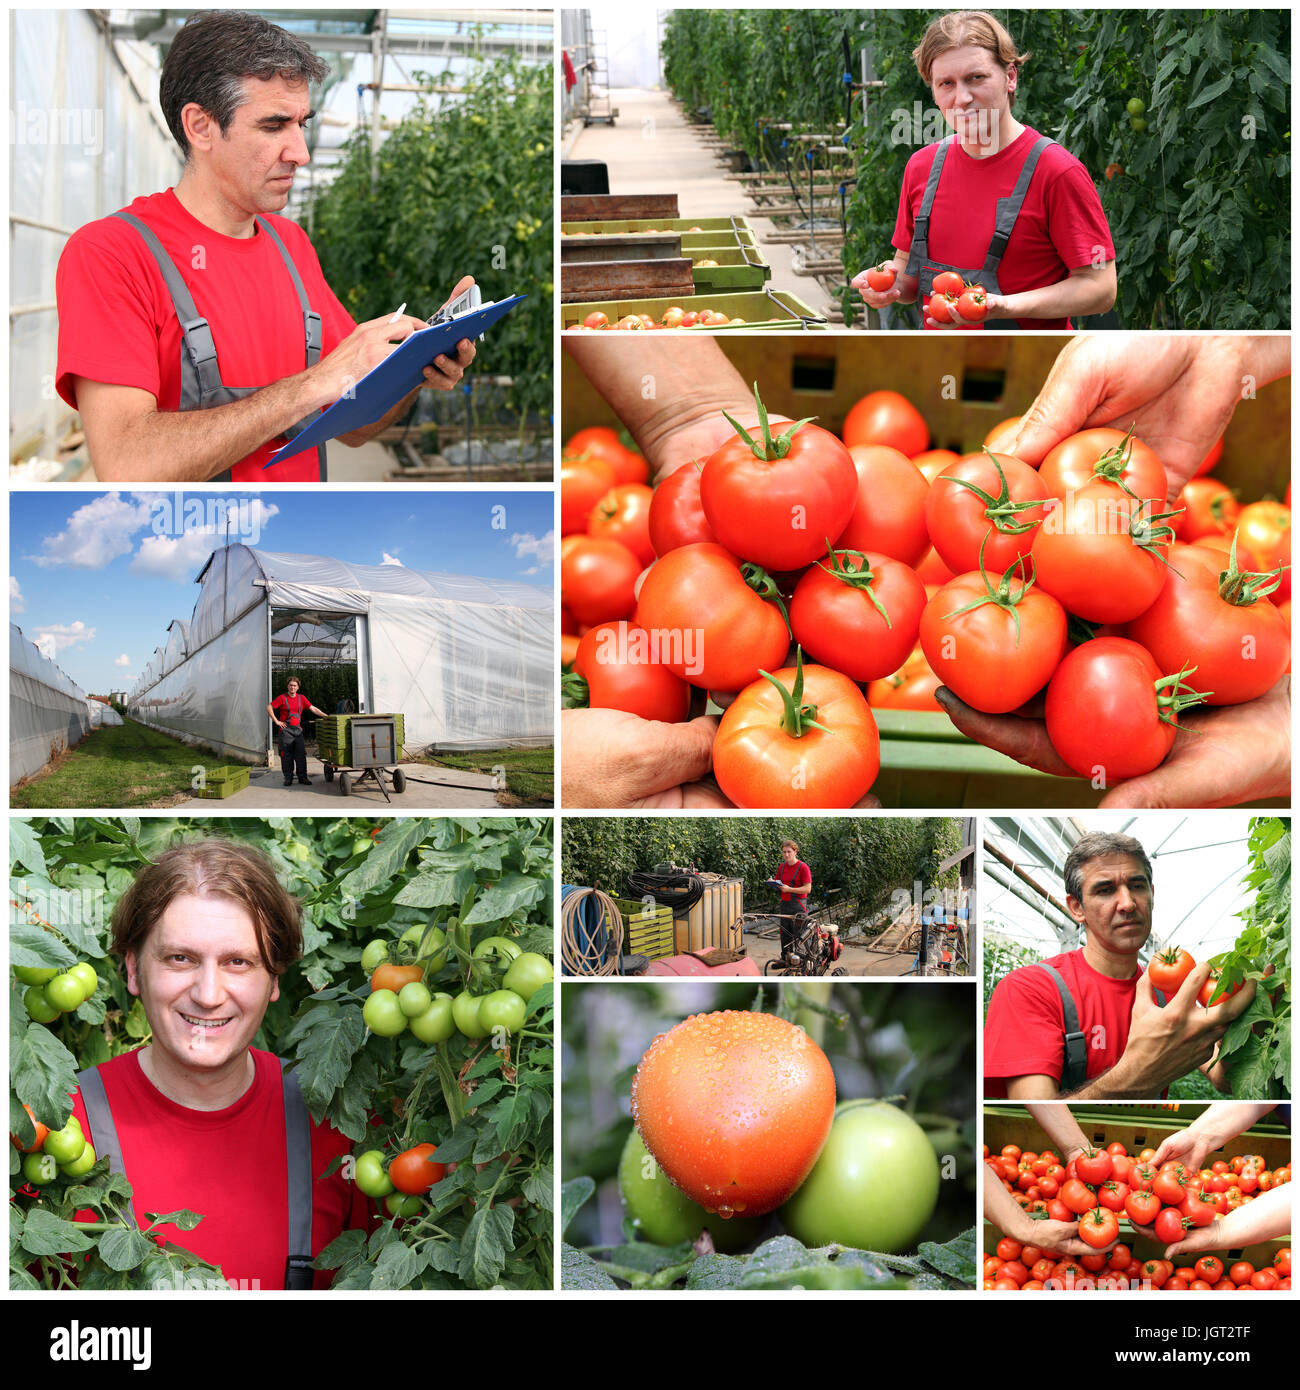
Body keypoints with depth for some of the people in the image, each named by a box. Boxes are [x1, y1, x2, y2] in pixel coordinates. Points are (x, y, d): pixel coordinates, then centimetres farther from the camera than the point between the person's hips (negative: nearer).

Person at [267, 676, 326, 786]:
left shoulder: (301, 698, 10)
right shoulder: (282, 698, -1)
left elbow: (313, 709, 11)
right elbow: (269, 708, -2)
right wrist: (277, 721, -6)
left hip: (298, 729, 3)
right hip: (286, 730, -3)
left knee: (301, 754, 0)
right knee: (286, 755, -2)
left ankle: (302, 777, 5)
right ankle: (288, 778, 5)